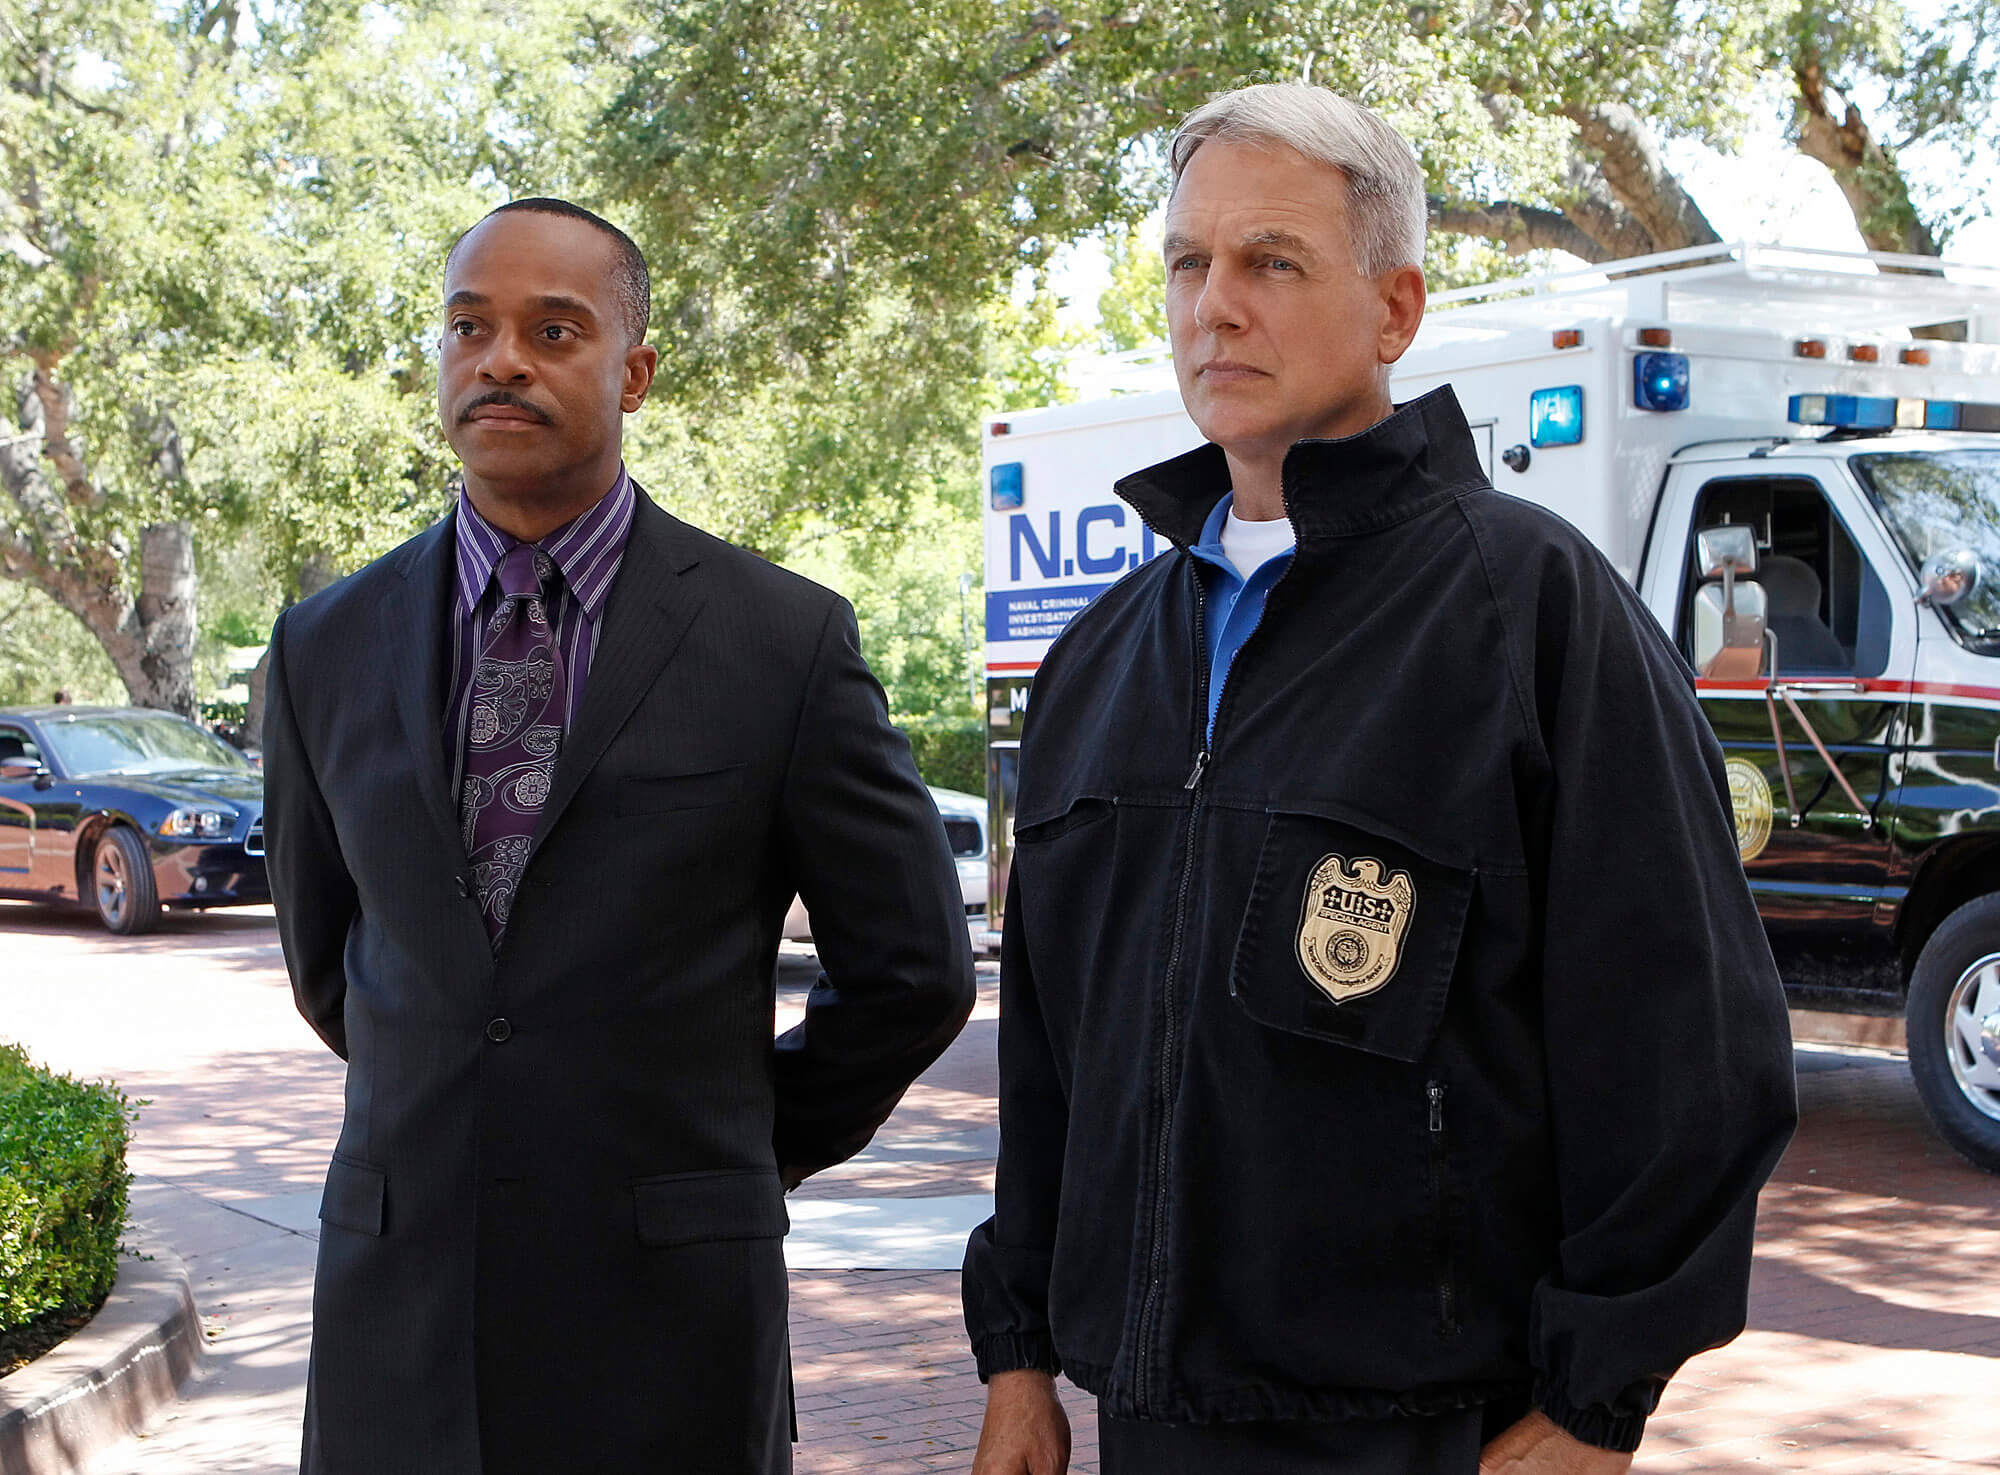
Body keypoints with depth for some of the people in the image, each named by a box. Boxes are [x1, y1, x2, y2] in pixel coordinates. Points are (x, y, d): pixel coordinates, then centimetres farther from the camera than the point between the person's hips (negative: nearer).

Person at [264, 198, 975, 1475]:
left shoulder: (783, 638, -4)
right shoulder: (329, 648, 6)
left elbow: (913, 969, 2)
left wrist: (755, 1144, 8)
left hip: (667, 1318, -2)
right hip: (395, 1315, 3)